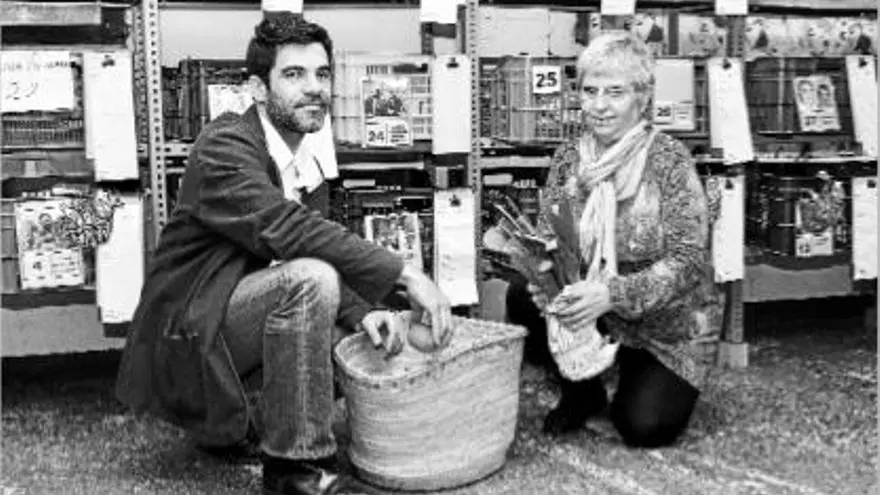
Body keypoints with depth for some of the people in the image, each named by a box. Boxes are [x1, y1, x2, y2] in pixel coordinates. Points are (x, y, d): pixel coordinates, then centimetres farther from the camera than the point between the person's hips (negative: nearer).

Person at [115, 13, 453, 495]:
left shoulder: (309, 165, 9)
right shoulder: (224, 144, -18)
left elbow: (319, 246, 8)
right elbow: (286, 229, -32)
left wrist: (360, 313, -13)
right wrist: (406, 275, -34)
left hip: (226, 331, 9)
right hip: (184, 335, -9)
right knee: (309, 279, -30)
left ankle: (242, 422, 20)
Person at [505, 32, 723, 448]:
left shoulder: (669, 159, -17)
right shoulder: (569, 158, -4)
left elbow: (689, 260, -23)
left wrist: (613, 293, -37)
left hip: (669, 325, -4)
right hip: (593, 312, 4)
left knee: (644, 426, -22)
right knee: (523, 297, -21)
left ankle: (649, 382, 16)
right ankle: (581, 391, 5)